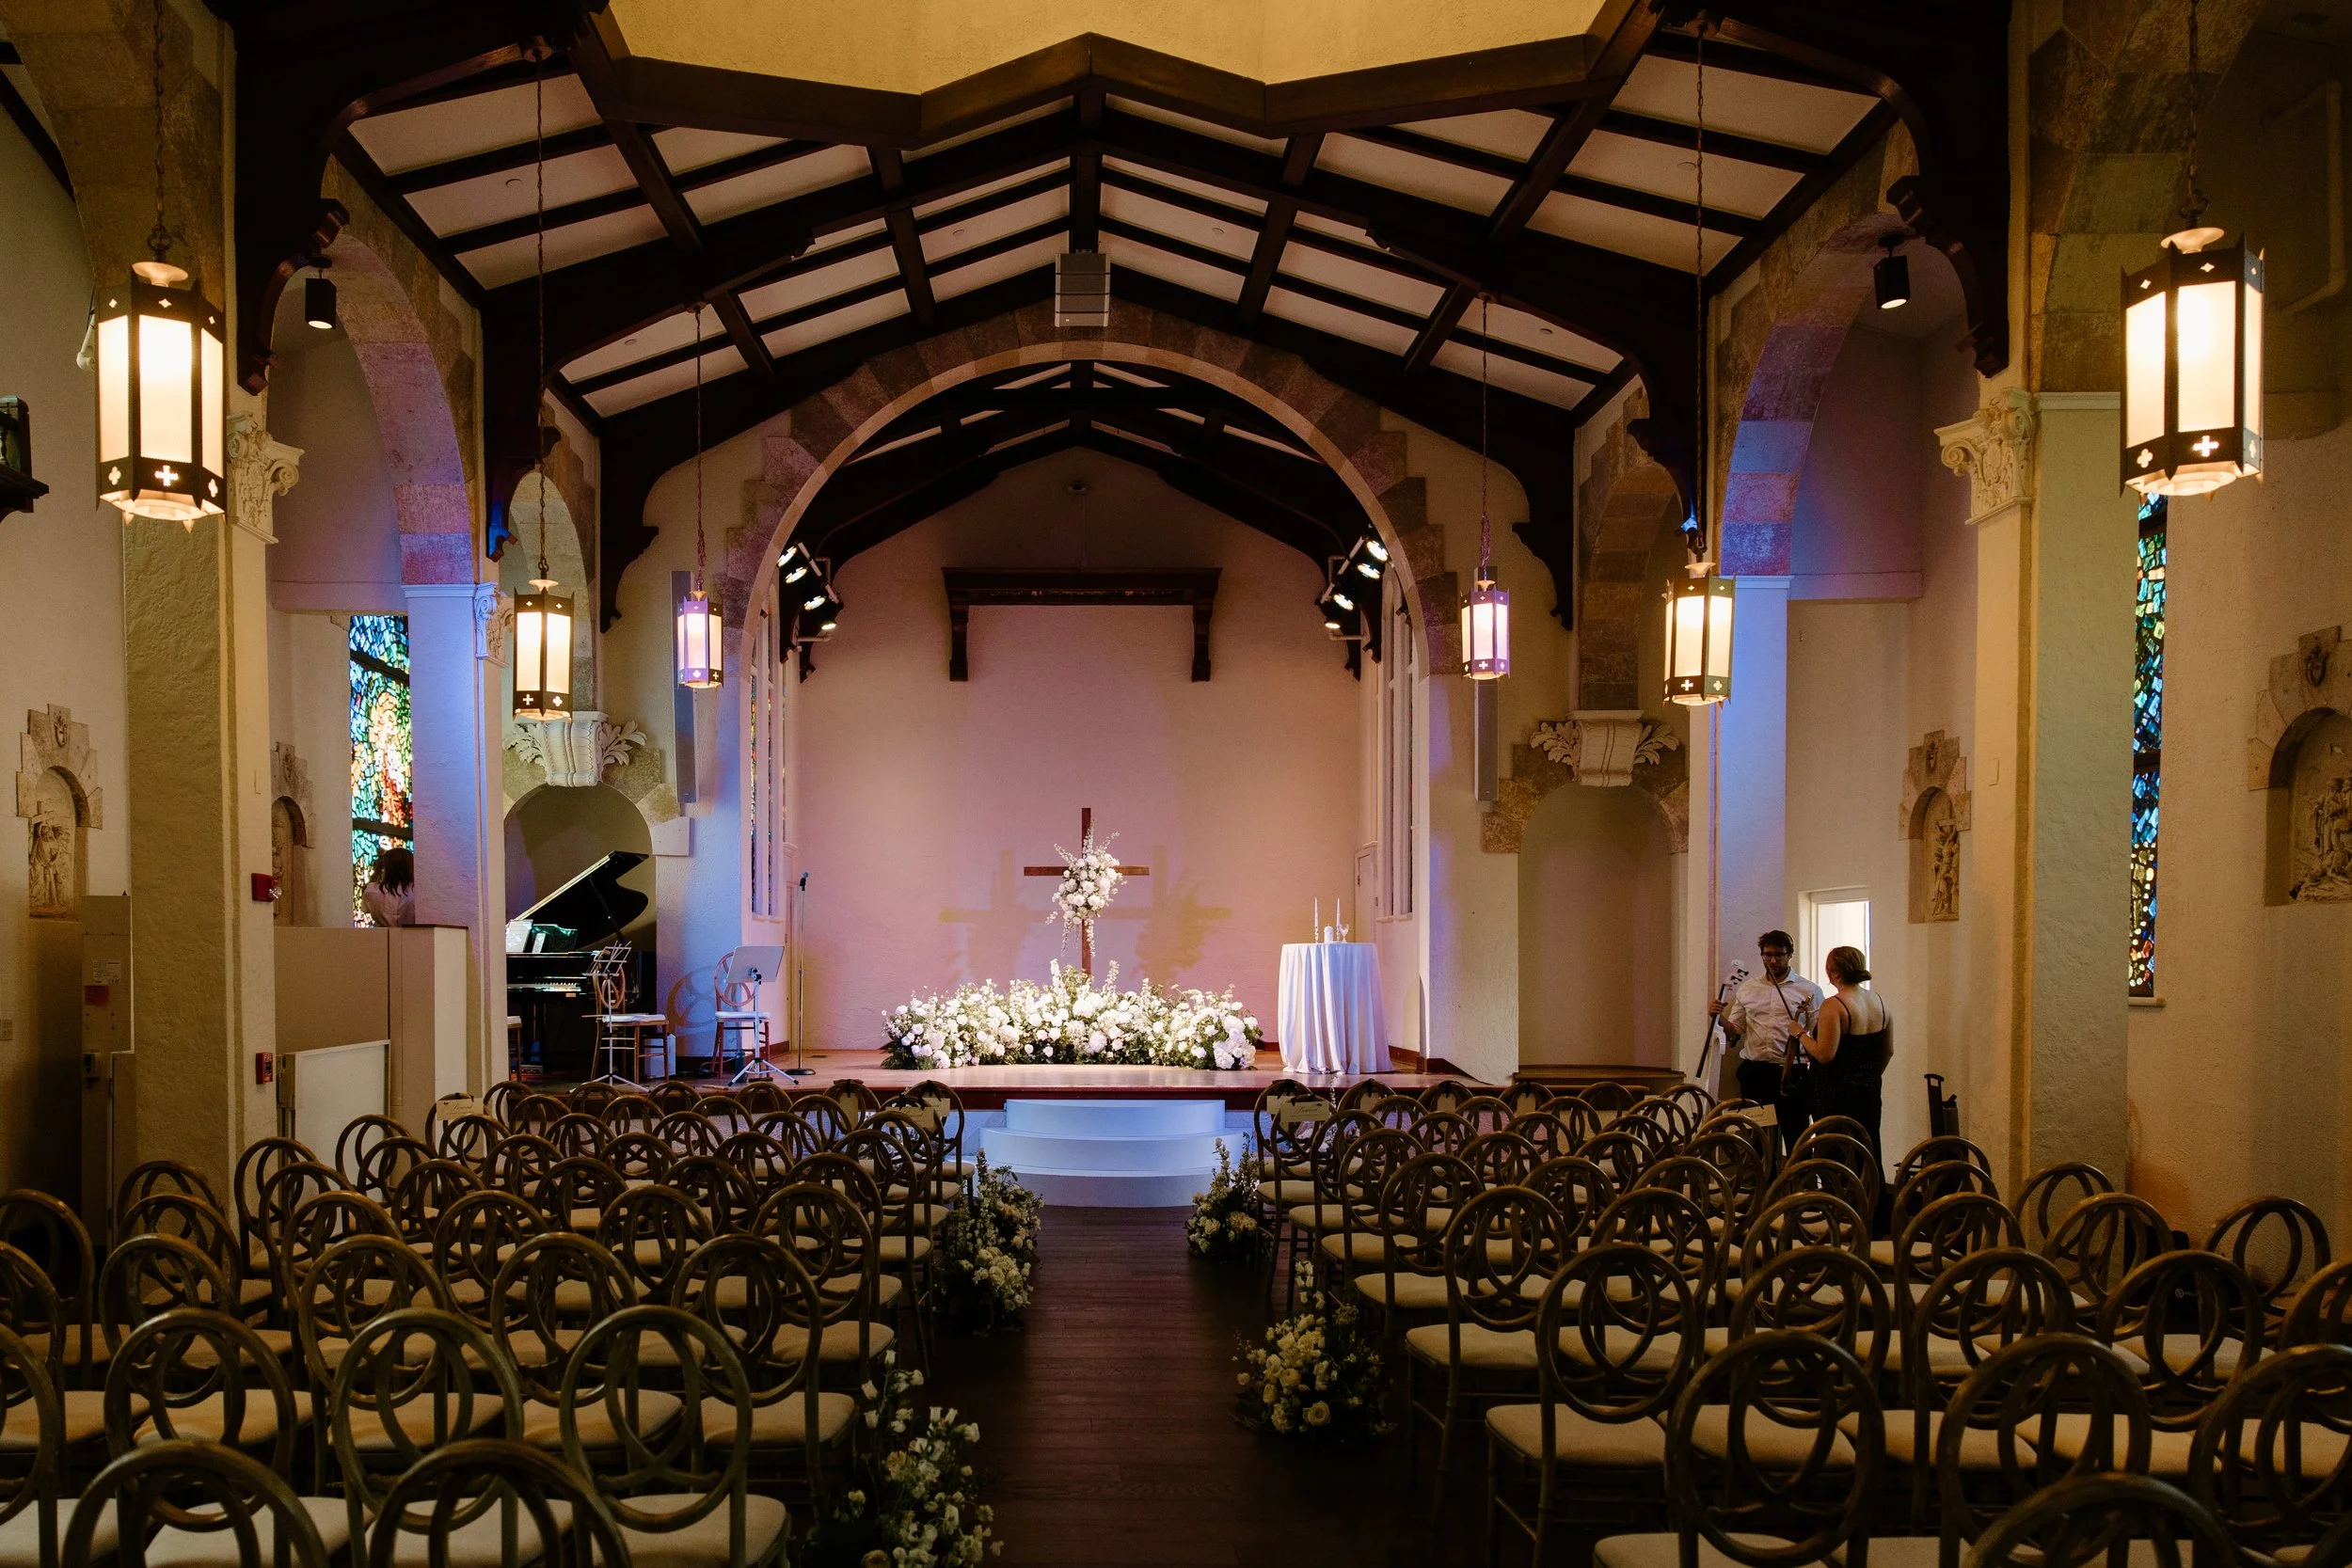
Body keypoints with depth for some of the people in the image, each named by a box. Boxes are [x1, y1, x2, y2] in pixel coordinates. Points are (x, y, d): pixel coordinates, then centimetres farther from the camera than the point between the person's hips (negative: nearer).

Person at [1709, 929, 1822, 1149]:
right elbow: (1735, 1031, 13)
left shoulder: (1808, 991, 0)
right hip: (1753, 1072, 4)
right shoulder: (1747, 989, 11)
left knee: (1795, 1136, -2)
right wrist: (1719, 1017, -6)